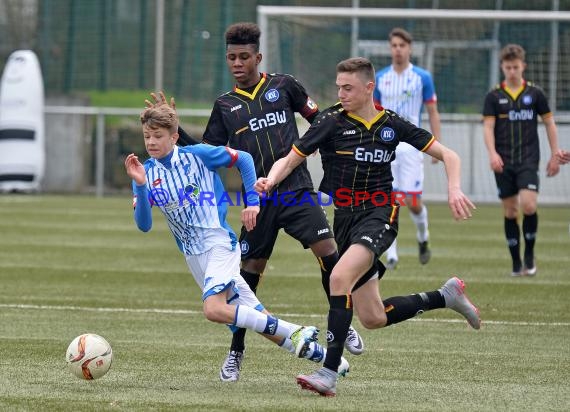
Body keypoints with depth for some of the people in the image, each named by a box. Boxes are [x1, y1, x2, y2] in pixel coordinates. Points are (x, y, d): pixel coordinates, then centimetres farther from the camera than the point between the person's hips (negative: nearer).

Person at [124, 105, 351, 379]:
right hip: (193, 256, 5)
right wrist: (140, 186, -22)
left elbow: (244, 160, 4)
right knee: (253, 315, 5)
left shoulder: (196, 155, -8)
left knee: (214, 309, -26)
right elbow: (144, 225, -8)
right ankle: (313, 351, 17)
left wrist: (253, 201, -3)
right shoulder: (147, 173, 2)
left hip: (219, 242, -5)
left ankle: (295, 334, -18)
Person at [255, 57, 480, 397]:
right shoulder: (332, 121, 0)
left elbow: (448, 155, 8)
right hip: (346, 219, 3)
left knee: (340, 277, -30)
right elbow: (290, 160, -1)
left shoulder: (392, 124, 1)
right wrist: (270, 180, -22)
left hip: (379, 214, -3)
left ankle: (330, 373, -29)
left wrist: (455, 190, -9)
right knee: (373, 318, 4)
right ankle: (445, 296, 29)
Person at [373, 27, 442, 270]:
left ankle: (423, 238, 27)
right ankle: (391, 254, -3)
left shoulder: (422, 77, 1)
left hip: (411, 145, -2)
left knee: (413, 202, -4)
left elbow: (433, 113, 4)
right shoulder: (380, 78, 8)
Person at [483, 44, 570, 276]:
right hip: (503, 162, 1)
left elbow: (549, 123, 12)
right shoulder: (494, 96, 4)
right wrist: (492, 154, -18)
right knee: (510, 212, 4)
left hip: (528, 161, -1)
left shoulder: (534, 93, 5)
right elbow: (488, 127, -2)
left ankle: (529, 255, 2)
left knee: (528, 206, -18)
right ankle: (516, 262, 13)